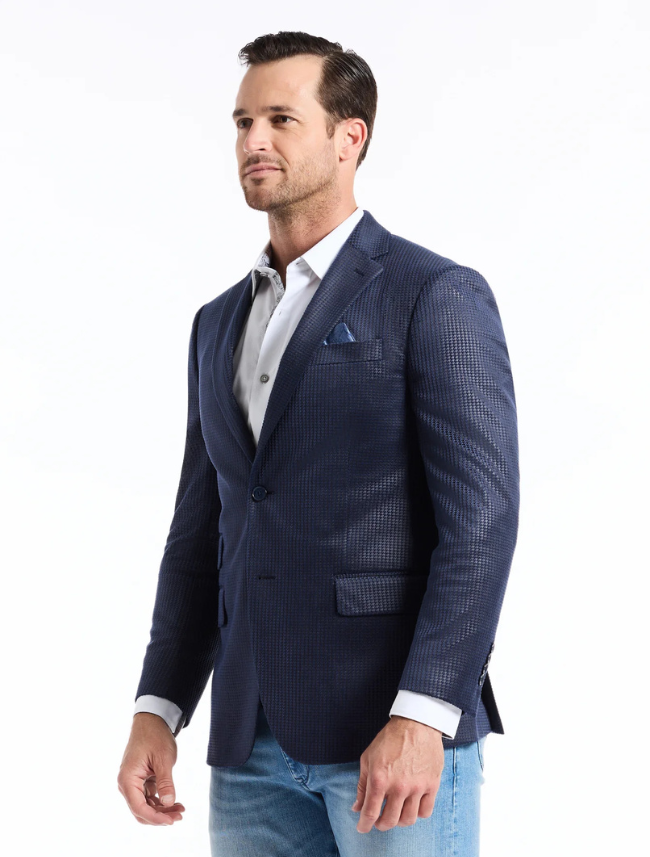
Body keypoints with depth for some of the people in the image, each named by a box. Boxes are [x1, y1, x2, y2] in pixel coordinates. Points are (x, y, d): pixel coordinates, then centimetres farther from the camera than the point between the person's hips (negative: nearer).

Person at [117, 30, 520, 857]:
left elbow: (479, 520, -12)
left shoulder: (438, 295, -4)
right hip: (253, 742, 6)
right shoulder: (220, 323, 17)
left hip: (395, 727, -6)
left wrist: (421, 719, -20)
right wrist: (156, 711, 8)